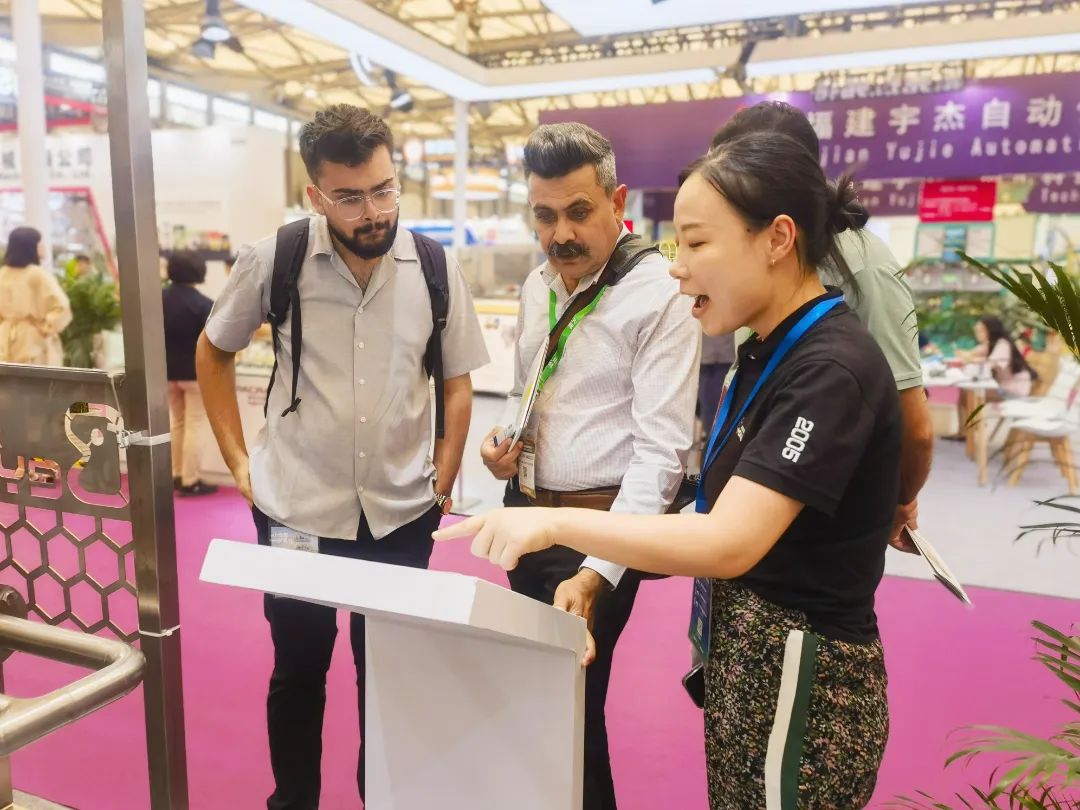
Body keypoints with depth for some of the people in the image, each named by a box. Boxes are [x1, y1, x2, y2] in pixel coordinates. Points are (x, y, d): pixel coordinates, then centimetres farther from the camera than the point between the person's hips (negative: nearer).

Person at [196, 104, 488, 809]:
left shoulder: (437, 269, -5)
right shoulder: (273, 261, -8)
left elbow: (457, 385, 5)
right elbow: (213, 353, 8)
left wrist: (443, 484, 2)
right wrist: (238, 459, 3)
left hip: (402, 515, 1)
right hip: (295, 511, 0)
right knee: (297, 670, 16)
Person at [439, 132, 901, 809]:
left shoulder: (830, 368, -23)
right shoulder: (774, 350, 7)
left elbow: (729, 544, -31)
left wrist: (554, 522, -27)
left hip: (799, 684, -8)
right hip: (749, 661, 8)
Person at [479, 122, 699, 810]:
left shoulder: (660, 295, -16)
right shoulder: (538, 285, 8)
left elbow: (661, 450, -21)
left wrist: (598, 571, -26)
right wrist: (504, 438, -1)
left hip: (602, 523, -7)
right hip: (525, 511, 7)